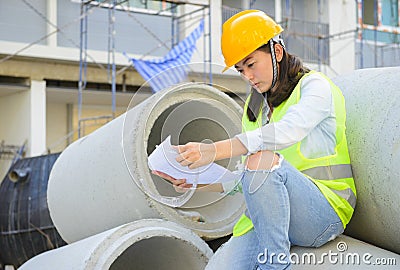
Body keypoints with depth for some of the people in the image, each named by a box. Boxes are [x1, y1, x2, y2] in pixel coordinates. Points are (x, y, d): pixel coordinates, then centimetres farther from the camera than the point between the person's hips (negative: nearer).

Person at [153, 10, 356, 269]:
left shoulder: (315, 86, -2)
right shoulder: (255, 107, 19)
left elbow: (287, 132, -24)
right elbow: (243, 180, 14)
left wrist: (216, 150, -32)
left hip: (325, 213, -4)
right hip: (268, 216, 4)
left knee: (263, 159, -34)